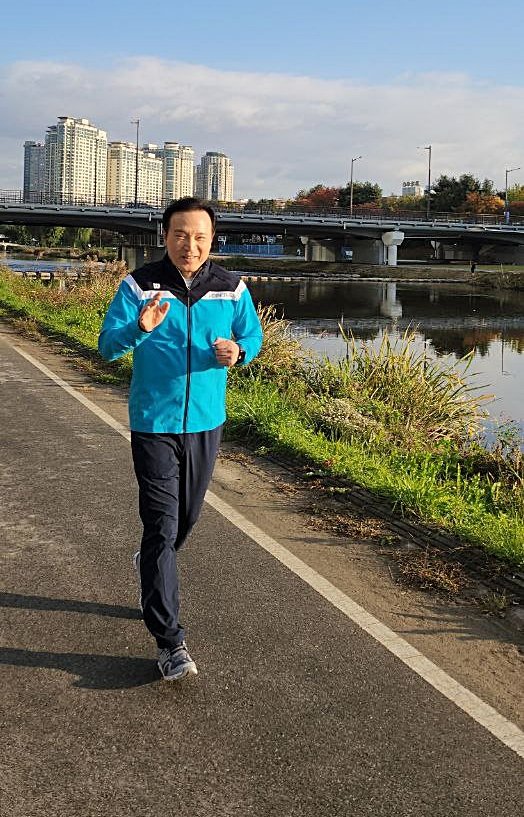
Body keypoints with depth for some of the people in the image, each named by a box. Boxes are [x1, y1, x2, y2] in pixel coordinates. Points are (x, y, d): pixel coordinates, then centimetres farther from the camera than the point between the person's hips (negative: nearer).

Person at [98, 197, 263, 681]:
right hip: (153, 424, -4)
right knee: (162, 526, -7)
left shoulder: (231, 288, -2)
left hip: (206, 422, 4)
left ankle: (153, 571, 52)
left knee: (187, 517, 20)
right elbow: (107, 346, -11)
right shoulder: (139, 285, -8)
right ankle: (170, 641, -1)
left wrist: (238, 351, -13)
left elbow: (252, 334, 11)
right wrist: (139, 328, -33)